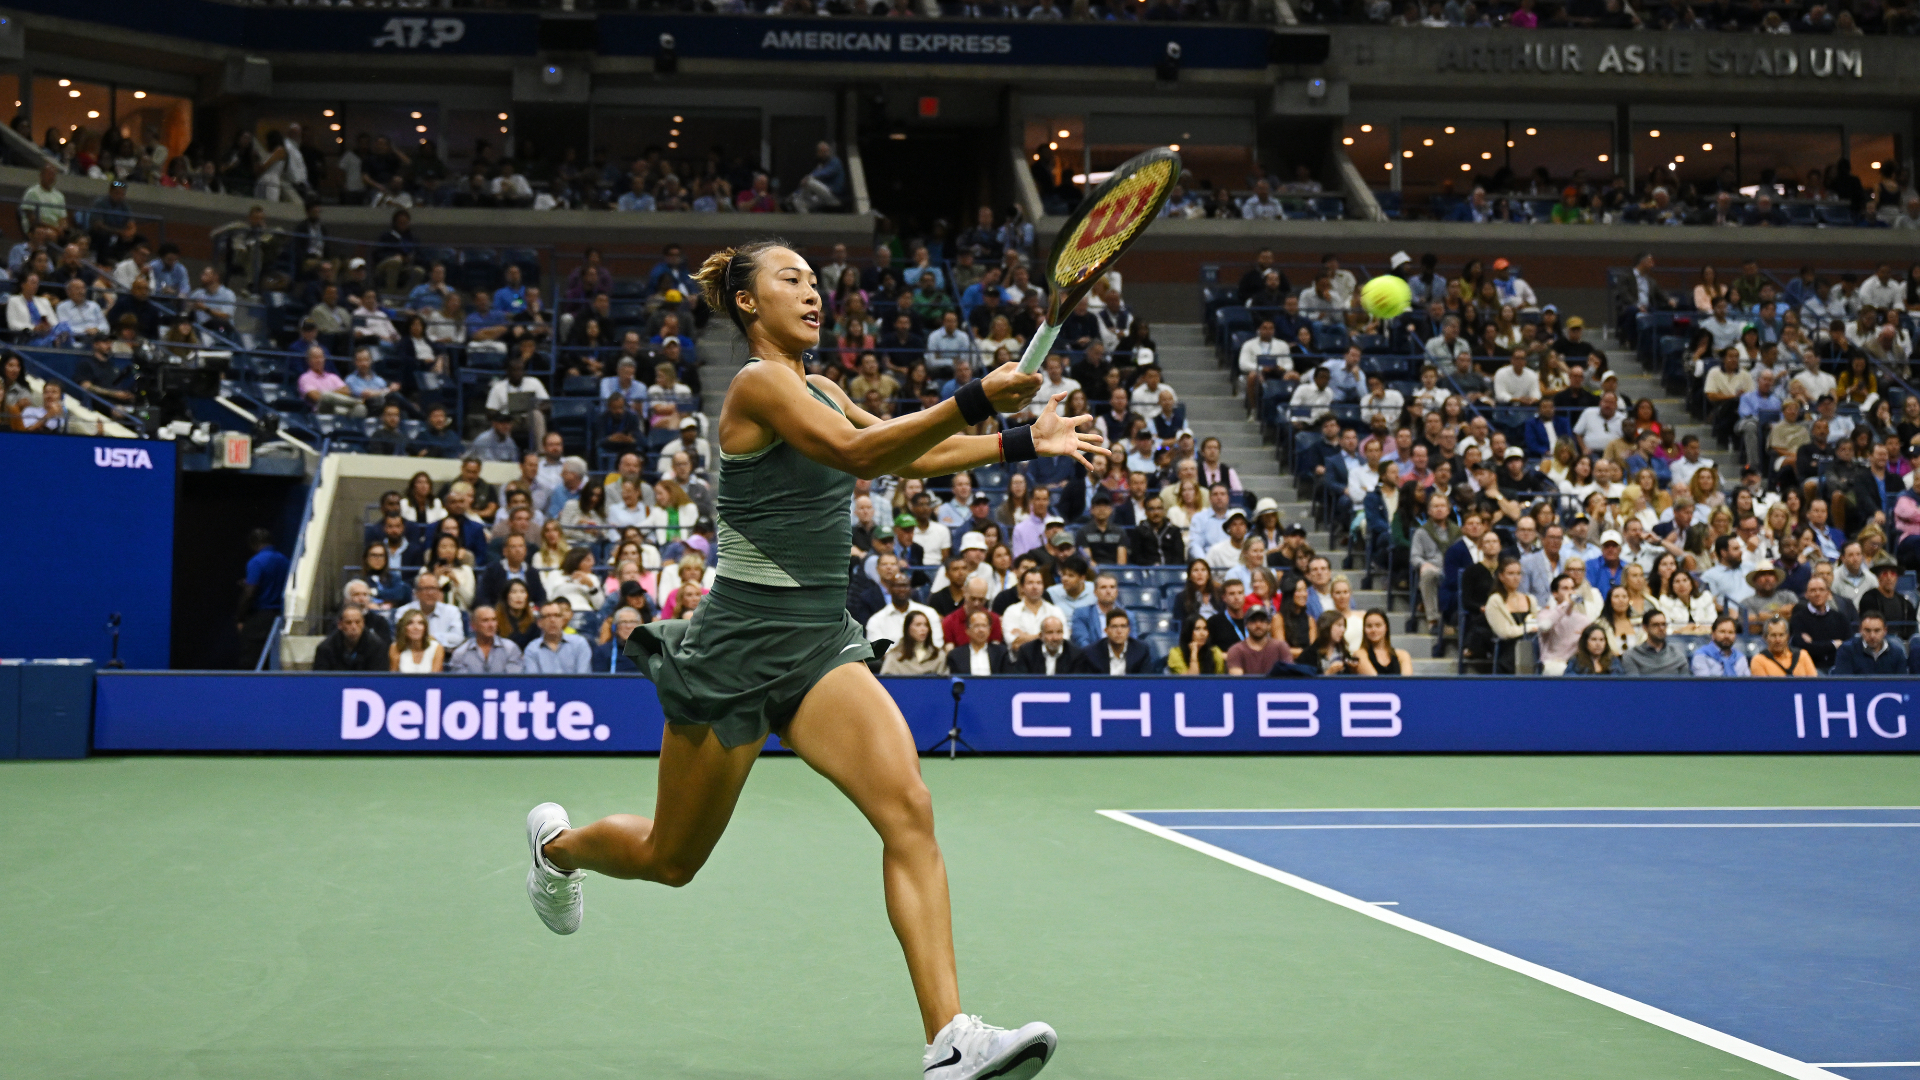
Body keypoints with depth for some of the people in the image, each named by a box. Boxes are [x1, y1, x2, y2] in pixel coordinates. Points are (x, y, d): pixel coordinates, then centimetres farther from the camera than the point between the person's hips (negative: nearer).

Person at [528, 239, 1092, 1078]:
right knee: (670, 859, 12)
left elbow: (909, 454, 22)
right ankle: (557, 842, 47)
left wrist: (1024, 443, 13)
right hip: (738, 647, -7)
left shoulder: (820, 389, 14)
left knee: (908, 809, -17)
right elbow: (861, 453, -27)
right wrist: (974, 399, -35)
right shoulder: (758, 383, -12)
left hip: (821, 645, 7)